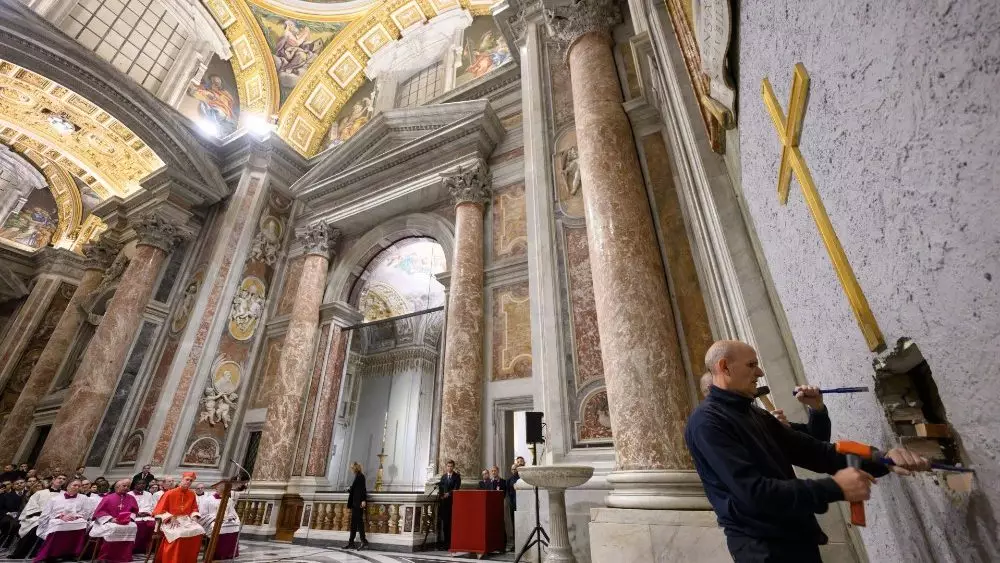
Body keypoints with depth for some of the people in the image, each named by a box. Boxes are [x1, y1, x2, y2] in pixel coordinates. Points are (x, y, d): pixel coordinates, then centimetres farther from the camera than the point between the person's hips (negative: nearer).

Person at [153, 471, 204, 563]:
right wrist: (171, 518, -17)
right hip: (170, 521, -4)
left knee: (199, 531, -23)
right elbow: (160, 510, -4)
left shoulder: (192, 494, 9)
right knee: (179, 533, -36)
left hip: (186, 520, 4)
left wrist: (194, 517, -3)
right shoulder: (170, 493, -5)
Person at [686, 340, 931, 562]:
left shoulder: (754, 414, 9)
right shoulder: (706, 422, -22)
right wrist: (834, 488, -22)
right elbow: (753, 492, -27)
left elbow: (812, 451, 7)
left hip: (799, 538, 9)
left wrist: (881, 459, -7)